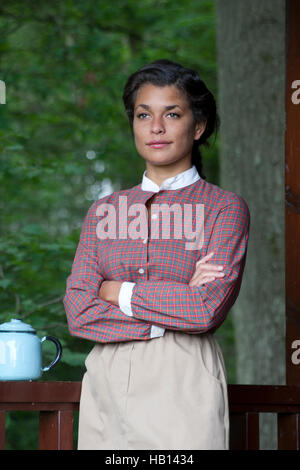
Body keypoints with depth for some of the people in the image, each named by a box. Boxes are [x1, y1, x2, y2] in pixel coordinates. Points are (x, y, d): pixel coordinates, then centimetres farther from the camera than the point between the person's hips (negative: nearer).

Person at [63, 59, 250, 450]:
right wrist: (179, 302, -8)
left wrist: (119, 293, -4)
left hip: (185, 386, -3)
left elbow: (209, 310, -12)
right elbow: (78, 312, 0)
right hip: (107, 384, 3)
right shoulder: (103, 211, 12)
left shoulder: (226, 208, 2)